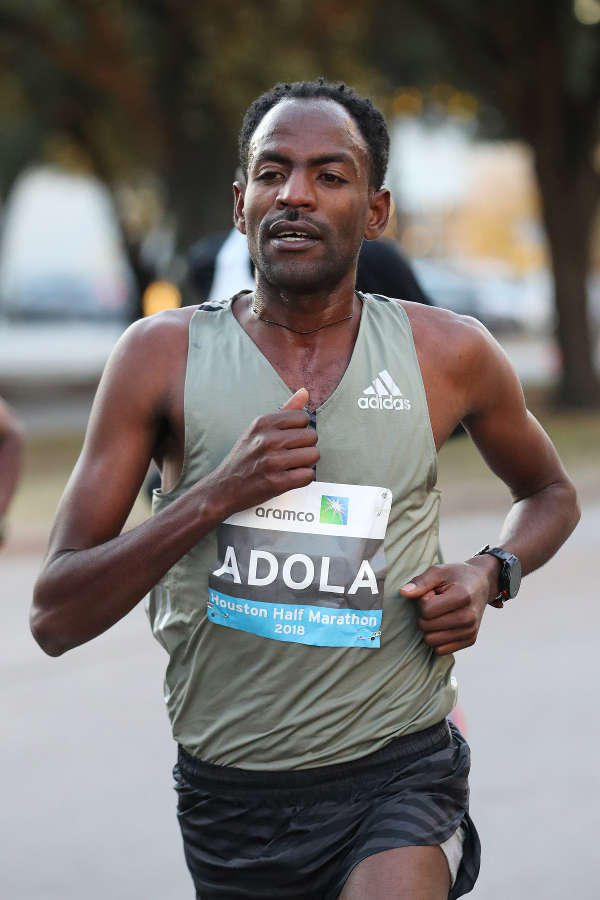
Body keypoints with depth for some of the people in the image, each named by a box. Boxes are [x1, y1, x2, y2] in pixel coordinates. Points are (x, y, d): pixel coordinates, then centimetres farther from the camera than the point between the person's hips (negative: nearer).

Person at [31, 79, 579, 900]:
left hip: (398, 773, -1)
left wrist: (490, 574, -1)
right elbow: (55, 618, -6)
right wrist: (217, 494, -19)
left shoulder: (448, 355, 0)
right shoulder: (163, 357, -2)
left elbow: (550, 493, 21)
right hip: (230, 792, 2)